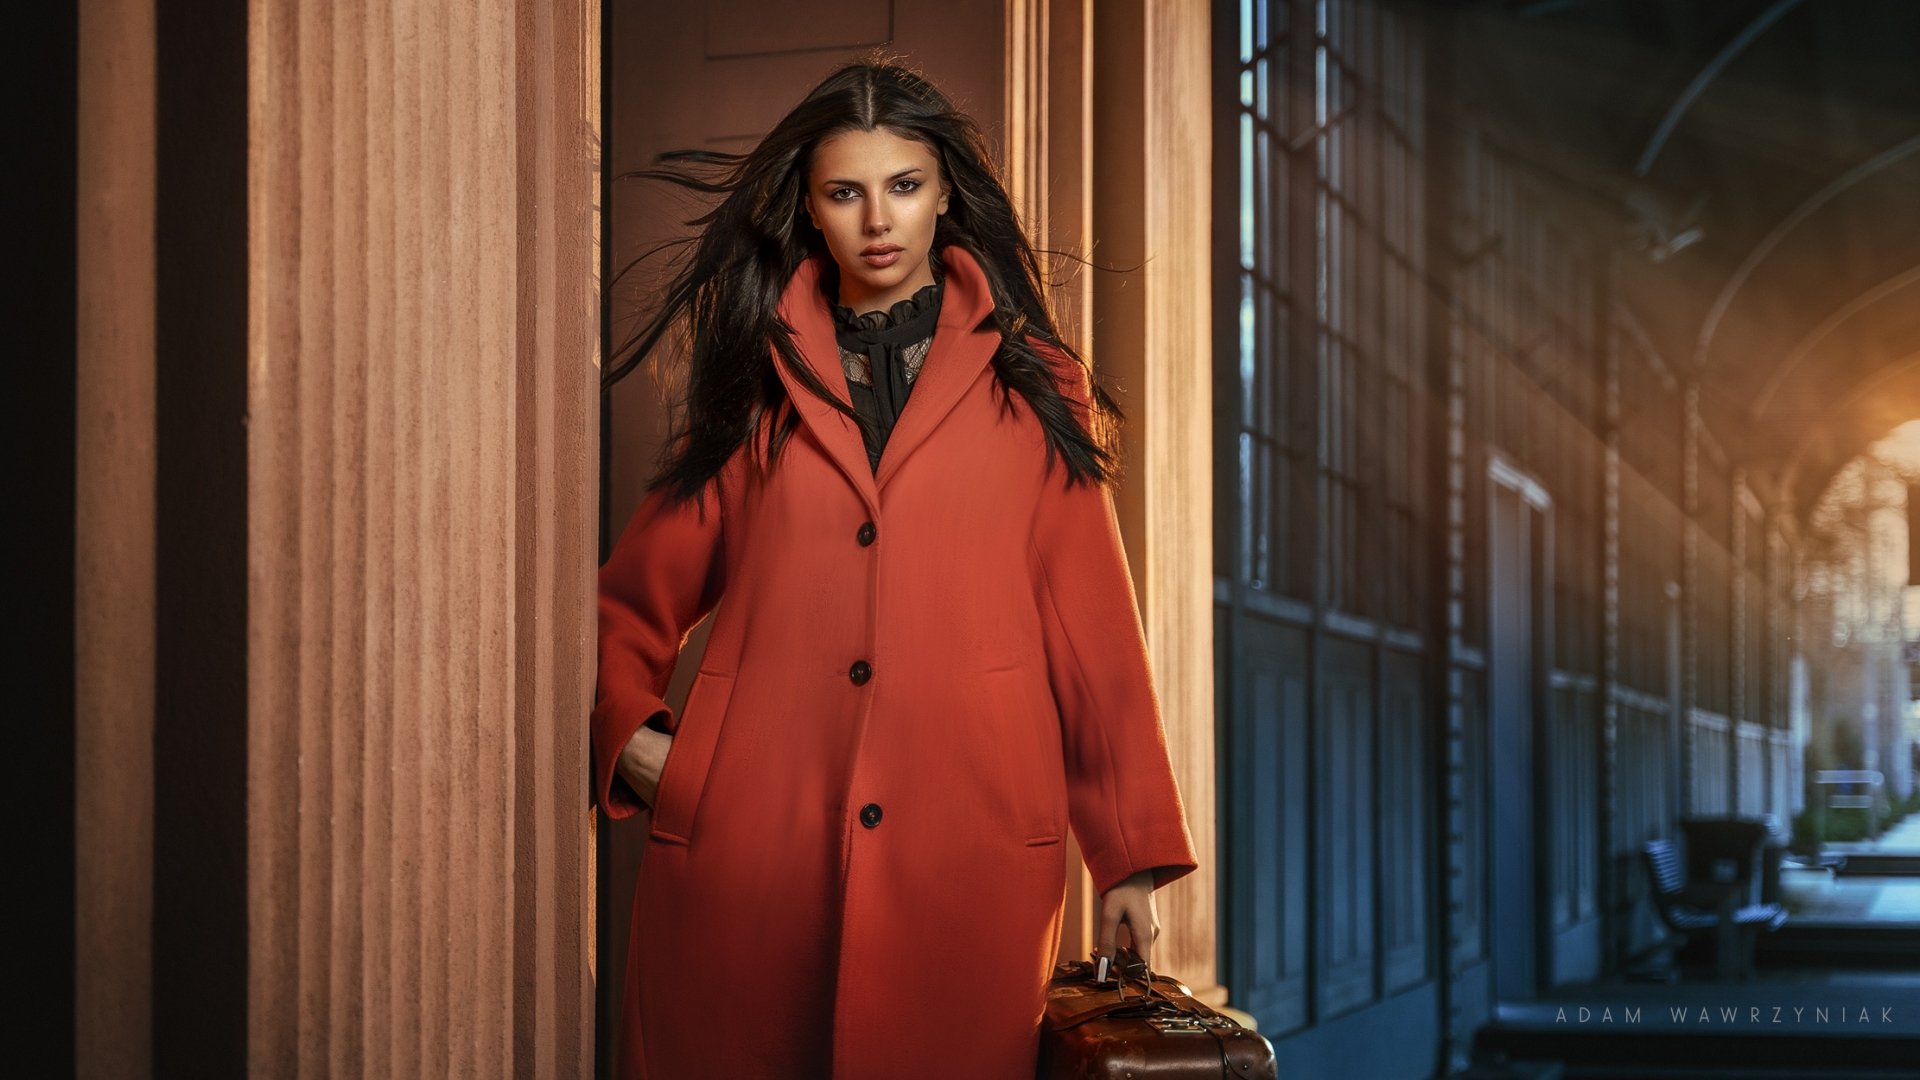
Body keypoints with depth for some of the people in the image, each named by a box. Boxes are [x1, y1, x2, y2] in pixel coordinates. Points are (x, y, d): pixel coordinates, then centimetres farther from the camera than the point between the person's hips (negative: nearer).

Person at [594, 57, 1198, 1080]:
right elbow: (632, 603, 20)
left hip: (970, 846, -1)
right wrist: (629, 735, 2)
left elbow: (1094, 630, 8)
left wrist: (1132, 860, 4)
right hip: (750, 844, 1)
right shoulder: (753, 382, 15)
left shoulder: (1034, 389, 12)